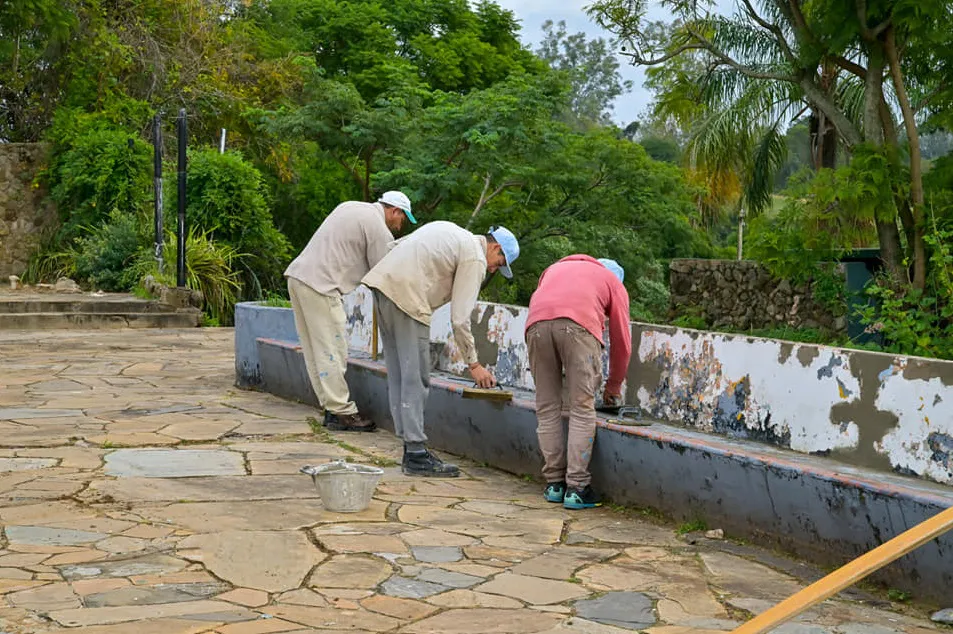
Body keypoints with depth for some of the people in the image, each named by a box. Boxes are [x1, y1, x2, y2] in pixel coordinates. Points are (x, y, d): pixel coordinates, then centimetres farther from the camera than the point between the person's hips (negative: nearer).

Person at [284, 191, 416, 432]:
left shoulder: (350, 207, 20)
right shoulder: (379, 230, -6)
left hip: (298, 275, 9)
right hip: (320, 285, -9)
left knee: (314, 349, 10)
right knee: (331, 350, -6)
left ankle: (331, 407, 15)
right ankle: (341, 412, -3)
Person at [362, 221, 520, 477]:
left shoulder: (450, 230, 24)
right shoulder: (475, 259, -3)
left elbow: (398, 244, 25)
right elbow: (460, 318, -6)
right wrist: (473, 364, 2)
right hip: (406, 297, -10)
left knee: (398, 374, 11)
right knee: (416, 378, -6)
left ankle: (410, 445, 15)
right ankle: (416, 455, -4)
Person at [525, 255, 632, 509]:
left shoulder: (555, 268, 41)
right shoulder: (614, 283, 31)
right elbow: (621, 342, 28)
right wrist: (613, 387, 41)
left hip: (536, 324, 3)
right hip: (578, 325, -3)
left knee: (547, 408, 11)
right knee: (582, 409, 4)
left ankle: (554, 483, 15)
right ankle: (576, 487, 0)